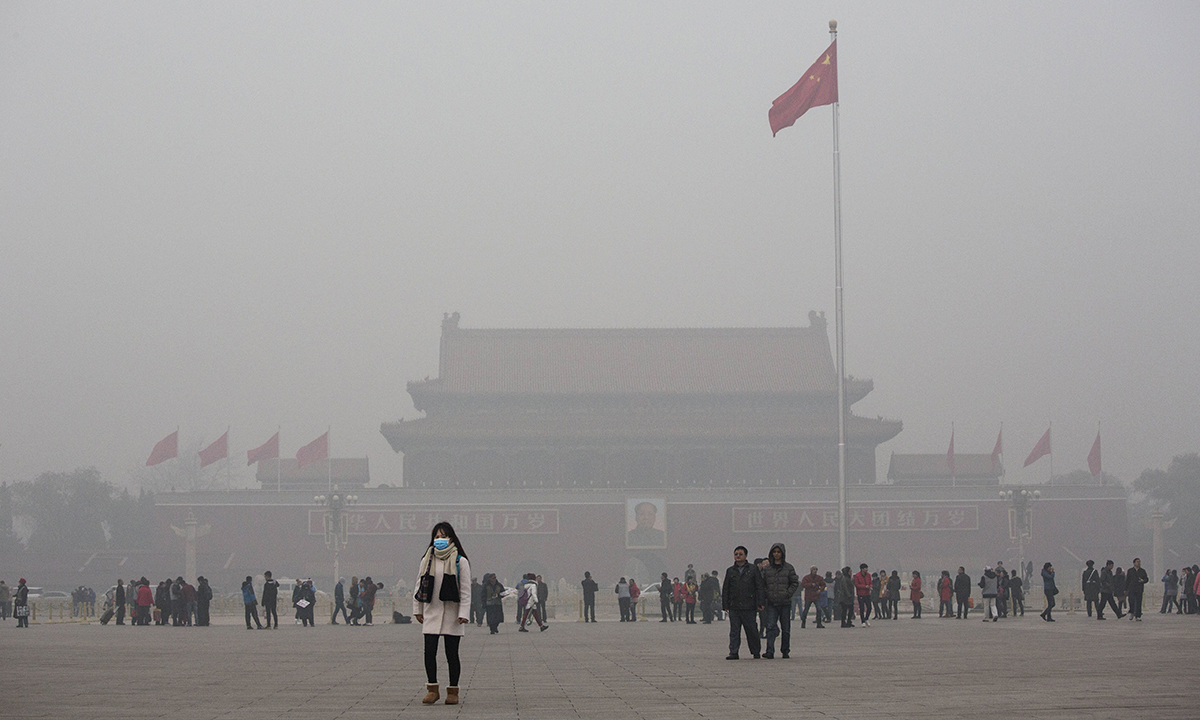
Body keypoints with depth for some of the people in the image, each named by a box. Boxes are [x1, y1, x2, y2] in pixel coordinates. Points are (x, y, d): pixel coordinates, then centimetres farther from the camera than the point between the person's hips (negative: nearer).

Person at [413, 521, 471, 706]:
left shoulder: (460, 561, -1)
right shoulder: (427, 560, 9)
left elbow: (465, 590, -3)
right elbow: (419, 585, 15)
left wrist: (463, 613, -10)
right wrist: (417, 609, 13)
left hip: (451, 614, -3)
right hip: (431, 613, 3)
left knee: (452, 654, 2)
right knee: (429, 651, -4)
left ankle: (453, 691, 11)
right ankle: (432, 689, 6)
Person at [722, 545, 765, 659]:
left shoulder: (753, 570, 5)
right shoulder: (730, 571, 12)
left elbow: (760, 587, 3)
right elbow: (725, 589, 14)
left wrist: (761, 603, -5)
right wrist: (725, 605, 7)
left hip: (749, 607, -2)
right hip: (734, 607, 2)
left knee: (752, 630, 2)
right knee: (734, 631, -1)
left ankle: (756, 652, 14)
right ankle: (733, 653, 0)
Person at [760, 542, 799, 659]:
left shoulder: (788, 568, 2)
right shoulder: (767, 568, 8)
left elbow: (795, 583, 4)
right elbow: (762, 583, 14)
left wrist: (788, 594, -8)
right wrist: (766, 595, 0)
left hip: (785, 602, -1)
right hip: (772, 603, 1)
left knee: (785, 628, 6)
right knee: (770, 627, -12)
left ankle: (785, 651, 17)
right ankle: (770, 651, -18)